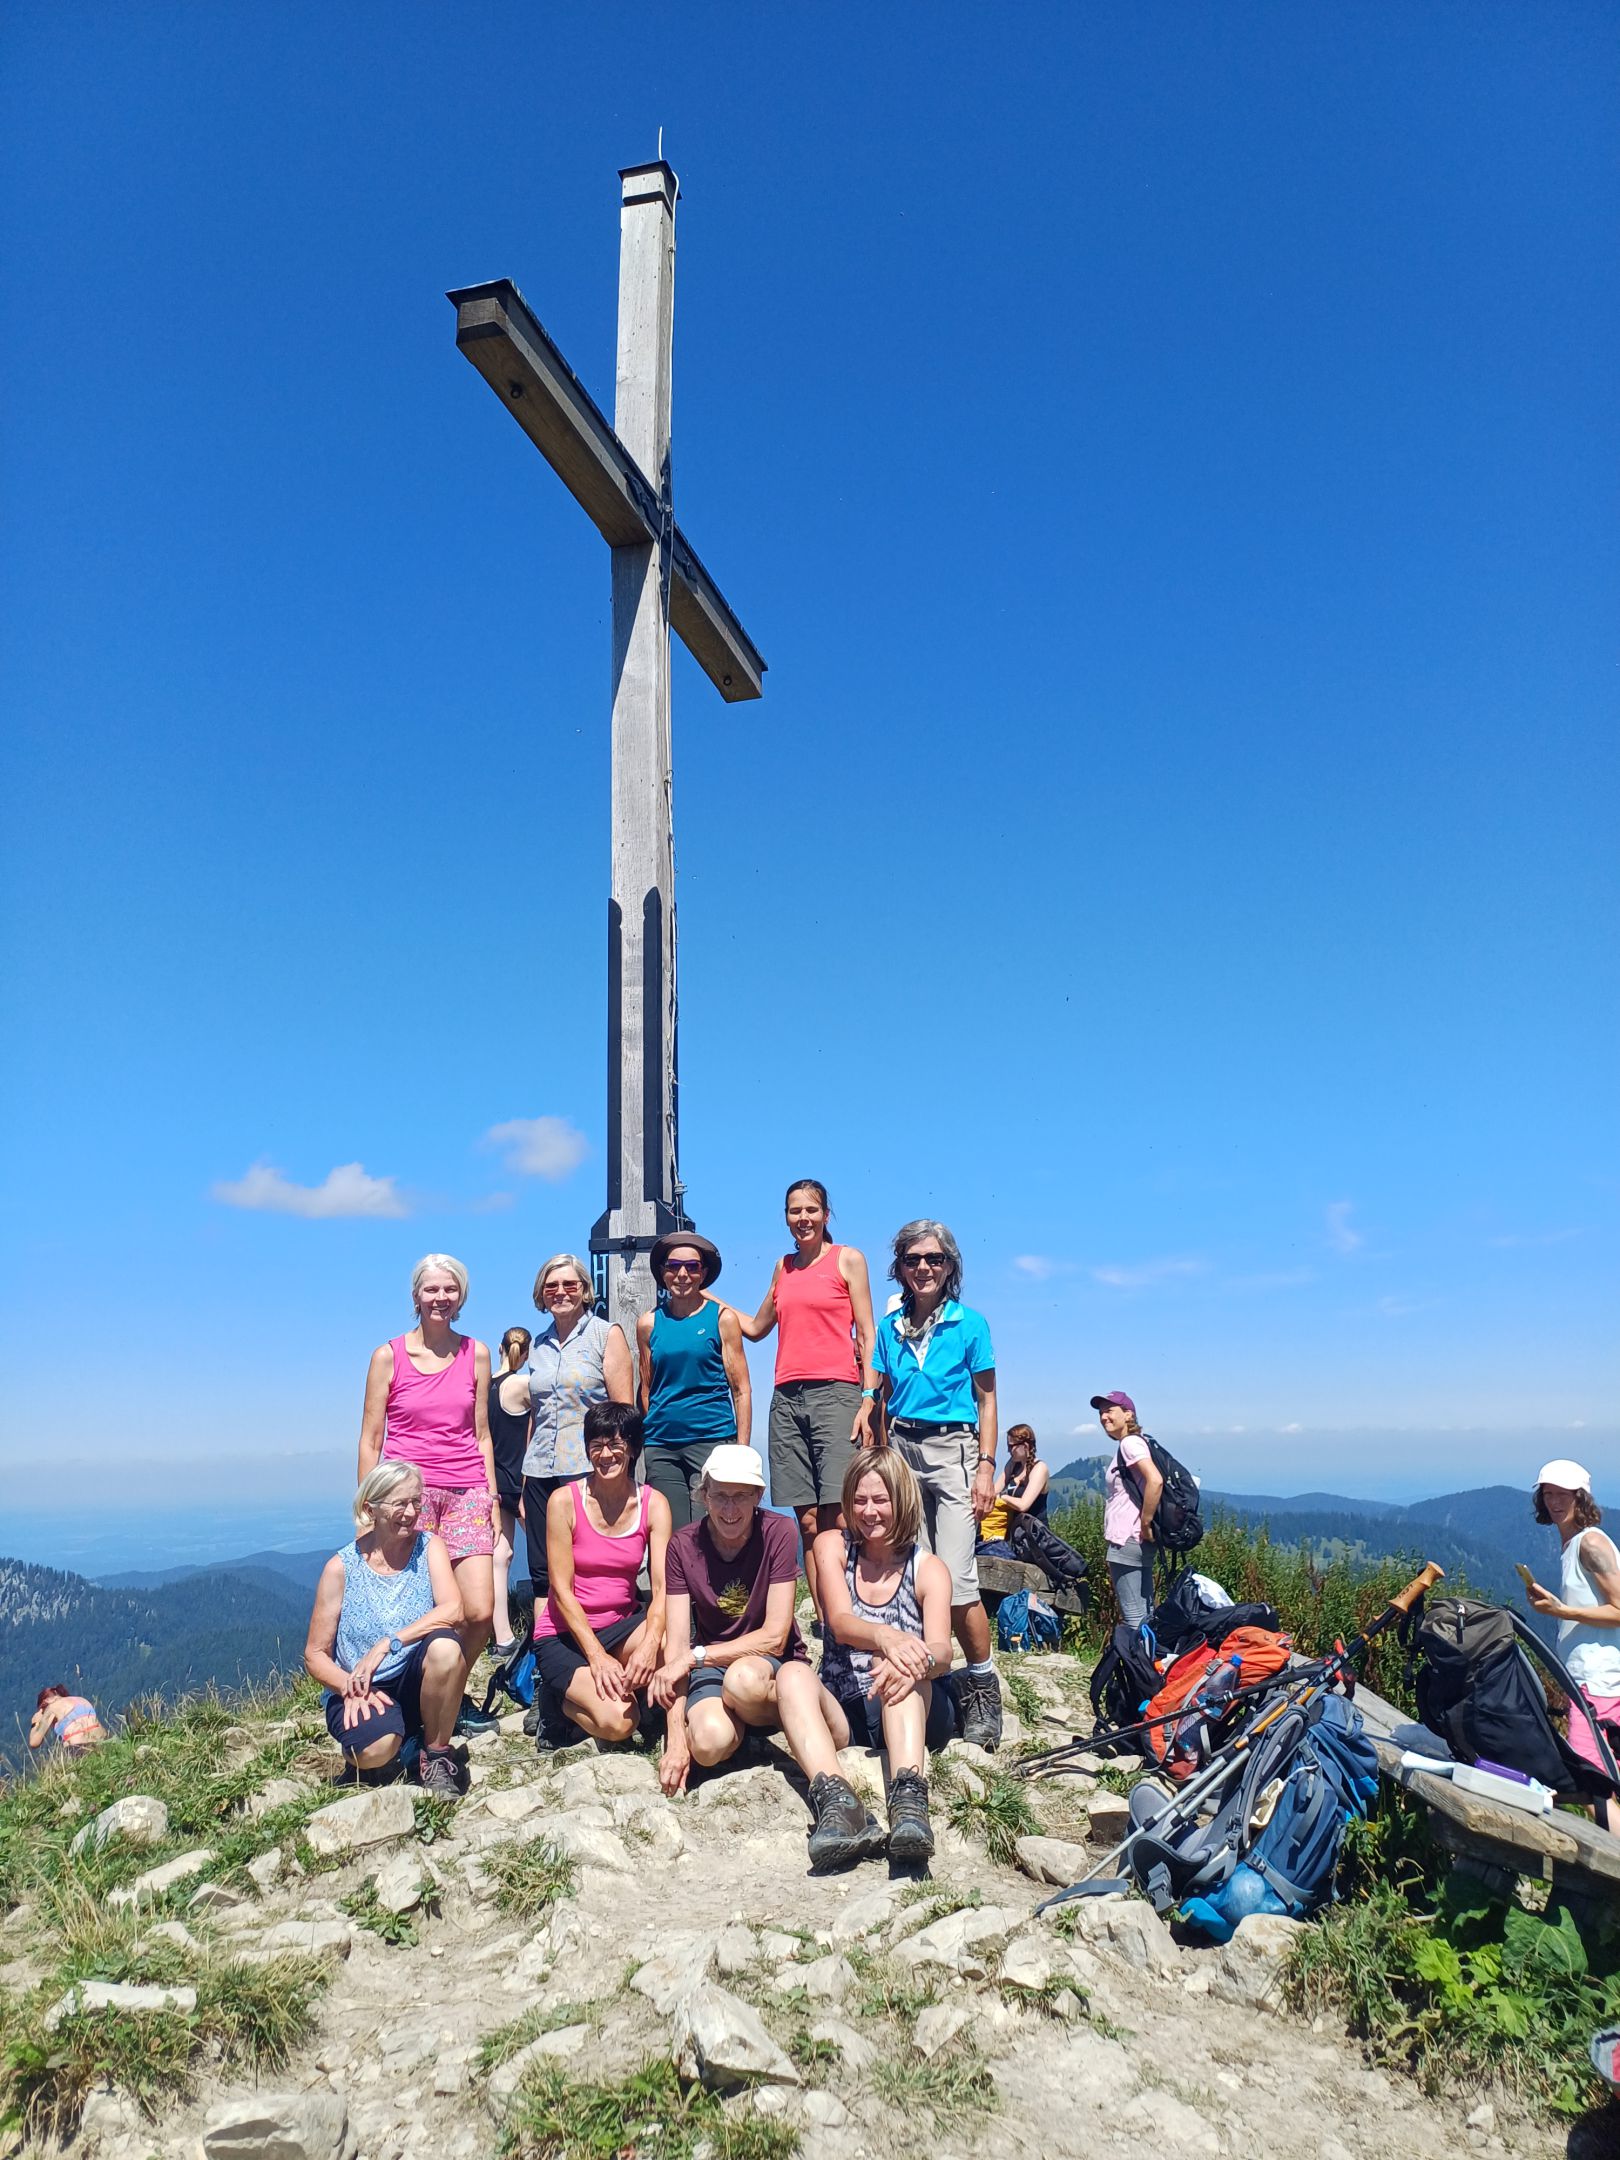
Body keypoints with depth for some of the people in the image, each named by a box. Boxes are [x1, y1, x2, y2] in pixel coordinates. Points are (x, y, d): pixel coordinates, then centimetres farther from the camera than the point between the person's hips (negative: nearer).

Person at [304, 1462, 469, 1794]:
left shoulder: (429, 1547, -4)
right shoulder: (341, 1567, -6)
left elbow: (452, 1610, -20)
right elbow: (315, 1656, -3)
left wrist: (386, 1645, -27)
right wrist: (350, 1687, -22)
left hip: (416, 1685, 1)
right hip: (361, 1692, -1)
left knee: (445, 1645, -32)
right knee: (374, 1750, -34)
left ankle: (436, 1754, -8)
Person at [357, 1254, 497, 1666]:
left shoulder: (476, 1354, 10)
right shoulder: (388, 1357, 3)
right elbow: (370, 1441, 6)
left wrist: (492, 1498, 9)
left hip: (466, 1493, 2)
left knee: (479, 1613, -8)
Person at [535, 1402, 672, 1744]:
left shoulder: (653, 1504, -5)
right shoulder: (564, 1501, -12)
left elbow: (662, 1588, -13)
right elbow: (562, 1590, -12)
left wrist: (650, 1642, -32)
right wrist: (596, 1656, -22)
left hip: (622, 1625, 3)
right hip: (564, 1635, -3)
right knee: (617, 1721, -27)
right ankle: (567, 1701, 6)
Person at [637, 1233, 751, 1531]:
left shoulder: (722, 1318, 3)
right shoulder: (648, 1323, 10)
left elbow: (741, 1390, 2)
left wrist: (742, 1450, -5)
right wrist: (648, 1435, 11)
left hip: (712, 1439, -2)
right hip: (661, 1444, 3)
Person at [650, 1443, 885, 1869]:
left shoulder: (779, 1532, -11)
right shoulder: (683, 1546, -5)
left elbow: (774, 1637, -13)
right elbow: (676, 1648, -11)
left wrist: (695, 1656, -19)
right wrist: (676, 1739, -21)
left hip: (775, 1666, -1)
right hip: (710, 1672, 1)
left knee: (743, 1677, -39)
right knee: (709, 1741, -35)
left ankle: (833, 1796, -45)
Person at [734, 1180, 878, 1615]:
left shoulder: (848, 1259, 6)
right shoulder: (784, 1266, 19)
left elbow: (866, 1335, 1)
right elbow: (756, 1328, 29)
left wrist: (869, 1399, -8)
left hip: (834, 1394, -5)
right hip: (787, 1399, 5)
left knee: (836, 1520, -13)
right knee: (807, 1522, 2)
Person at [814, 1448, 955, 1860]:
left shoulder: (928, 1569, 2)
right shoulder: (832, 1546, 5)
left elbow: (941, 1651, -15)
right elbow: (841, 1624, -14)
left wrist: (918, 1662, -42)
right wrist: (885, 1636, -38)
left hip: (919, 1713, -1)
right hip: (844, 1715, 1)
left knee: (895, 1659, -34)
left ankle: (909, 1795, -55)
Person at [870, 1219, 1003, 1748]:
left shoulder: (969, 1324, 1)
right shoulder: (889, 1328, 10)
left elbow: (986, 1399, 3)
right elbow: (881, 1397, 14)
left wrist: (986, 1466, -5)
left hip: (953, 1448, -3)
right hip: (902, 1449, 4)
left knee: (955, 1579, -10)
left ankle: (983, 1687, 4)